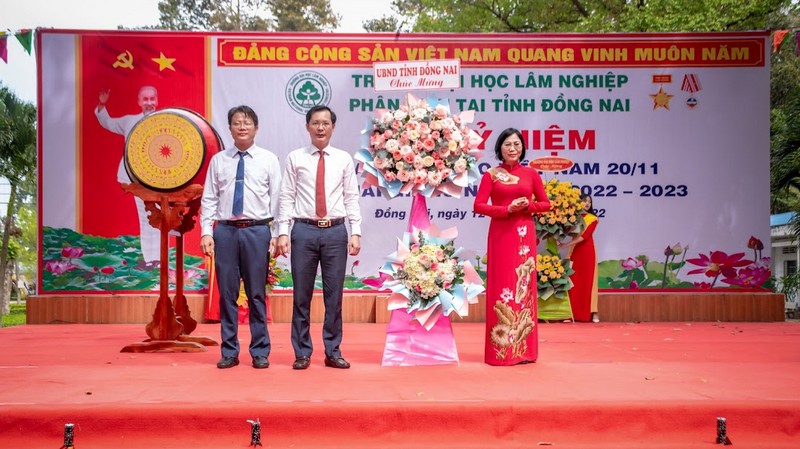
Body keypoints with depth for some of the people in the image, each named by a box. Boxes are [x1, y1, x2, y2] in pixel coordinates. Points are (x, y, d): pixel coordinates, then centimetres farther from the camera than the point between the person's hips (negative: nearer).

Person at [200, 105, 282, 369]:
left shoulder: (269, 160, 4)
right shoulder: (218, 160, 9)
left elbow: (277, 199, 1)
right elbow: (208, 200, 8)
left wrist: (277, 234, -4)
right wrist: (206, 232, -1)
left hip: (257, 231, -2)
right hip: (225, 230, 2)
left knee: (257, 294, 5)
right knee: (227, 293, 7)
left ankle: (260, 352, 16)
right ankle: (229, 352, 19)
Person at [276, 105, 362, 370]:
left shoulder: (344, 159, 7)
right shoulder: (295, 158, 4)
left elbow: (351, 198, 4)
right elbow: (287, 197, 2)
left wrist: (356, 233, -3)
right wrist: (283, 232, -6)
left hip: (335, 231, 1)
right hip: (304, 230, -1)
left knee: (334, 295, 7)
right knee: (301, 295, 6)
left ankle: (333, 352, 20)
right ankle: (302, 352, 19)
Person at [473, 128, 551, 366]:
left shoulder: (531, 173, 9)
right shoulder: (491, 174, 3)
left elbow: (545, 203, 11)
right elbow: (479, 205, -4)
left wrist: (528, 206, -8)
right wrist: (507, 209, -14)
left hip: (524, 235, 2)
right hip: (501, 234, -2)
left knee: (524, 286, 2)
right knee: (501, 286, -3)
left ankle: (523, 349, 10)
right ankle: (500, 349, 4)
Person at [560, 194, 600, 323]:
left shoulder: (593, 218, 3)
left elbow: (585, 235, -9)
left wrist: (567, 244, -18)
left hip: (587, 251, -1)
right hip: (574, 251, 2)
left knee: (588, 280, -2)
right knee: (573, 281, -1)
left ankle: (592, 312, -1)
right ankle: (572, 313, 0)